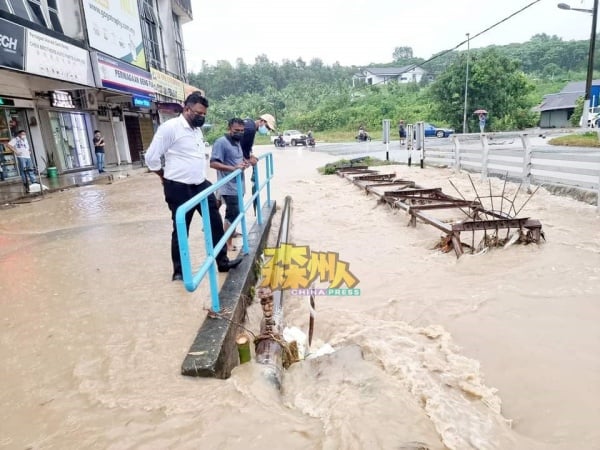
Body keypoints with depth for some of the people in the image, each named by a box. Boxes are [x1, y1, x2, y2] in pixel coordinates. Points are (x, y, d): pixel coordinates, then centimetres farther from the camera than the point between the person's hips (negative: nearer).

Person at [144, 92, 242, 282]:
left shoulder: (197, 129, 11)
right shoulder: (170, 127, -14)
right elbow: (151, 158, -12)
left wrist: (201, 177, 15)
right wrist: (166, 177, 1)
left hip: (201, 185, 8)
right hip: (179, 188, -8)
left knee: (215, 222, 10)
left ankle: (222, 261, 24)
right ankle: (179, 271, 20)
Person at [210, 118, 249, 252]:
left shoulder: (237, 142, 15)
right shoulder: (221, 142, -14)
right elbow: (213, 163, -22)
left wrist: (245, 162, 5)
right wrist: (233, 168, -30)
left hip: (238, 186, 9)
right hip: (229, 187, -9)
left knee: (233, 214, 18)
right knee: (233, 215, -6)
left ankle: (231, 233, 33)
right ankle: (228, 244, 5)